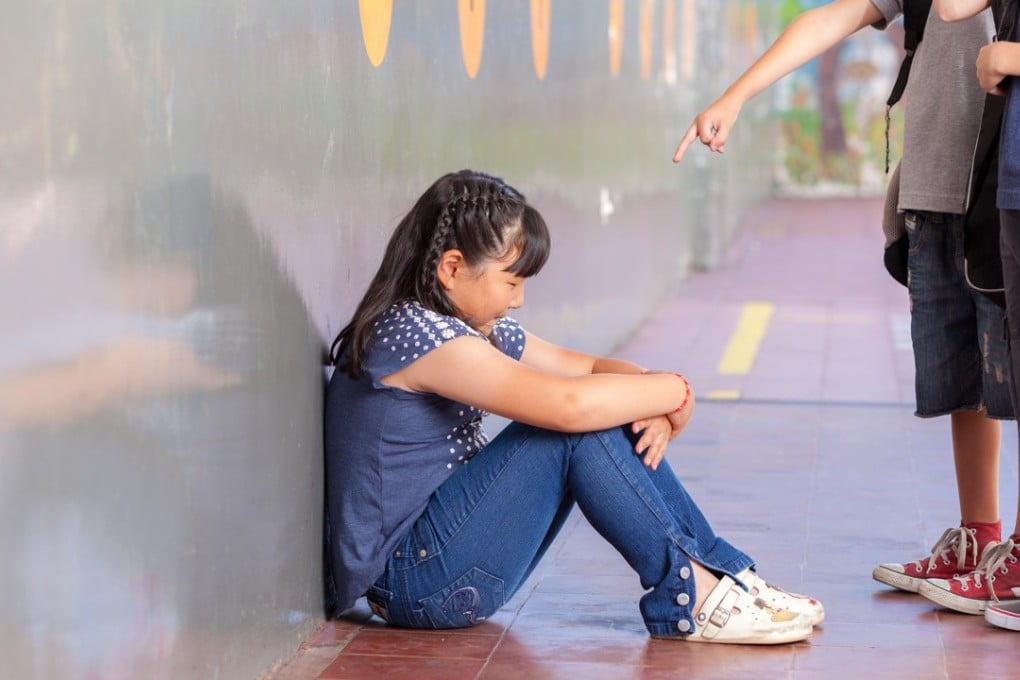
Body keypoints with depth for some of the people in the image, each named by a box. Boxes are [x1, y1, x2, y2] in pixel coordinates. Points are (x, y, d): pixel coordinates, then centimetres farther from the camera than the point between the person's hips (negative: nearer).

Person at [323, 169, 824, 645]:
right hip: (409, 578, -10)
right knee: (577, 428, -20)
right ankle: (690, 595, -12)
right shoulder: (412, 333, -21)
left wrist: (652, 405, -11)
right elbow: (568, 403, -29)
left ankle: (723, 573, 2)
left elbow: (594, 369, 12)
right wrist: (674, 391, -14)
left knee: (610, 420, 1)